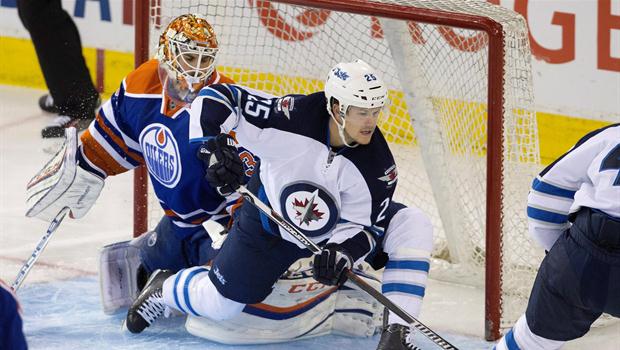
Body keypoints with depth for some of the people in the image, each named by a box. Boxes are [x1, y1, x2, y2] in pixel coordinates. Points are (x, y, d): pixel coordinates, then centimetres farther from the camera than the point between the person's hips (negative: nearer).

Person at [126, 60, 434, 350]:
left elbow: (362, 225, -20)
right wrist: (213, 145, -42)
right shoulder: (294, 116, -34)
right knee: (219, 304, 8)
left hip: (337, 227, 2)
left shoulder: (377, 164, -27)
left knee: (413, 228, -22)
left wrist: (343, 251, -40)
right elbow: (215, 97, -29)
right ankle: (164, 288, 43)